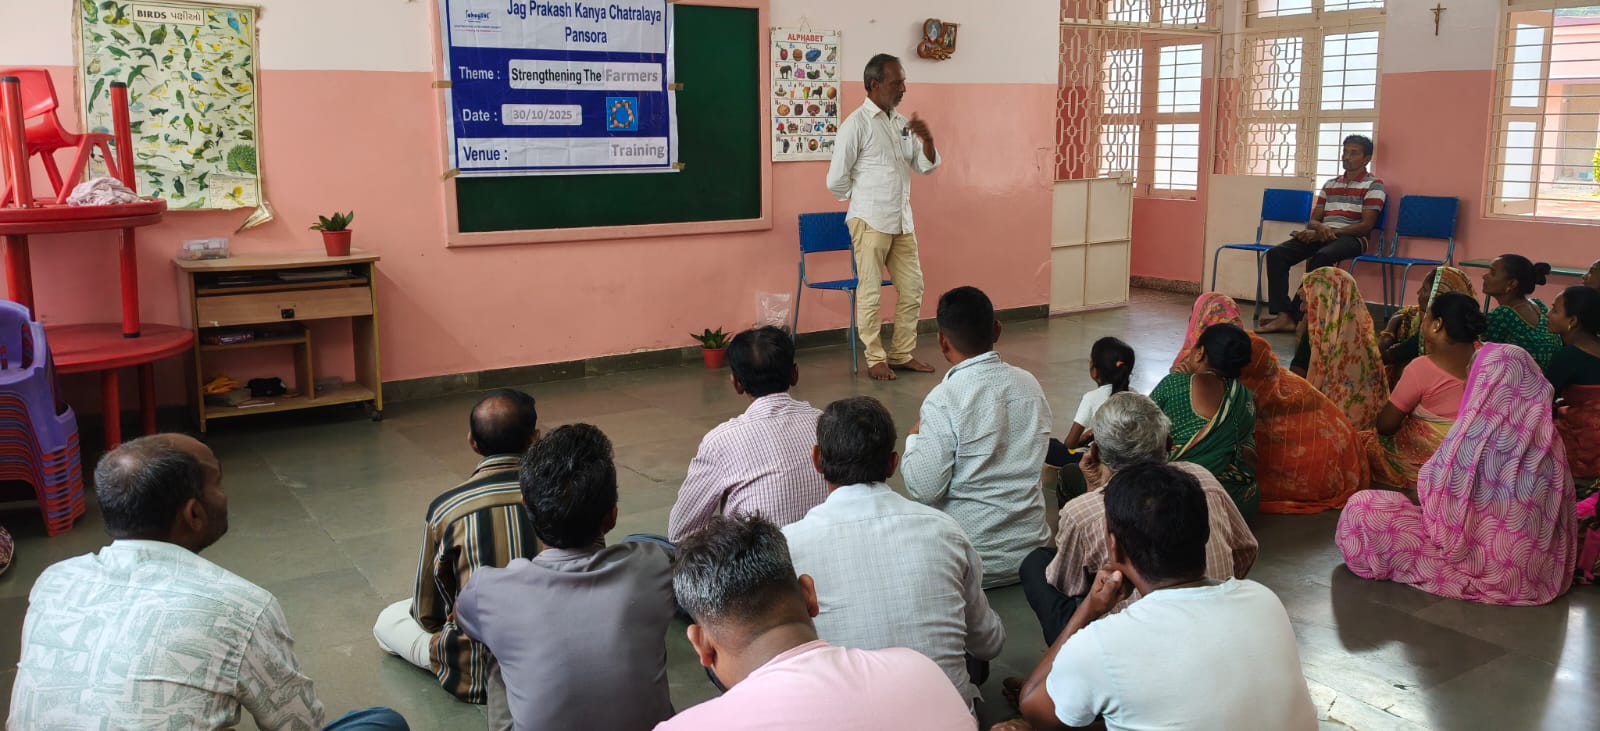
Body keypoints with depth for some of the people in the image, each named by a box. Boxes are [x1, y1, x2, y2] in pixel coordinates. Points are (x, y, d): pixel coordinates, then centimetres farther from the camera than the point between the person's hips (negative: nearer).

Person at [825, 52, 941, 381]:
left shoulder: (902, 123, 10)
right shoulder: (856, 124, -10)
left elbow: (925, 167, 14)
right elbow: (836, 181, -10)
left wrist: (928, 139, -5)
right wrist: (865, 202, 5)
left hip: (902, 221, 7)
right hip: (871, 221, -7)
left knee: (912, 289, 9)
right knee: (870, 293, 1)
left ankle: (902, 354, 21)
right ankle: (875, 360, 10)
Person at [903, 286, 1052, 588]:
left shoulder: (944, 400, -19)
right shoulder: (1029, 383, 0)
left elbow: (924, 490, -17)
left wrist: (913, 439, 1)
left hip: (974, 561, -6)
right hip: (1030, 546, 6)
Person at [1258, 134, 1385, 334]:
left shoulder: (1373, 185, 3)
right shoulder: (1330, 185, 22)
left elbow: (1366, 226, -7)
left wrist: (1330, 232, -16)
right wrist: (1319, 228, -10)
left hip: (1351, 238, -6)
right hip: (1322, 236, 6)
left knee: (1322, 256, -39)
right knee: (1276, 253, -18)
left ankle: (1296, 315, -33)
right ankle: (1283, 315, -29)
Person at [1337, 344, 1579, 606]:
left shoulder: (1473, 435, -19)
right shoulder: (1550, 441, -5)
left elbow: (1430, 487, -5)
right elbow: (1565, 514, 4)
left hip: (1478, 562, -6)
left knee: (1361, 508, -3)